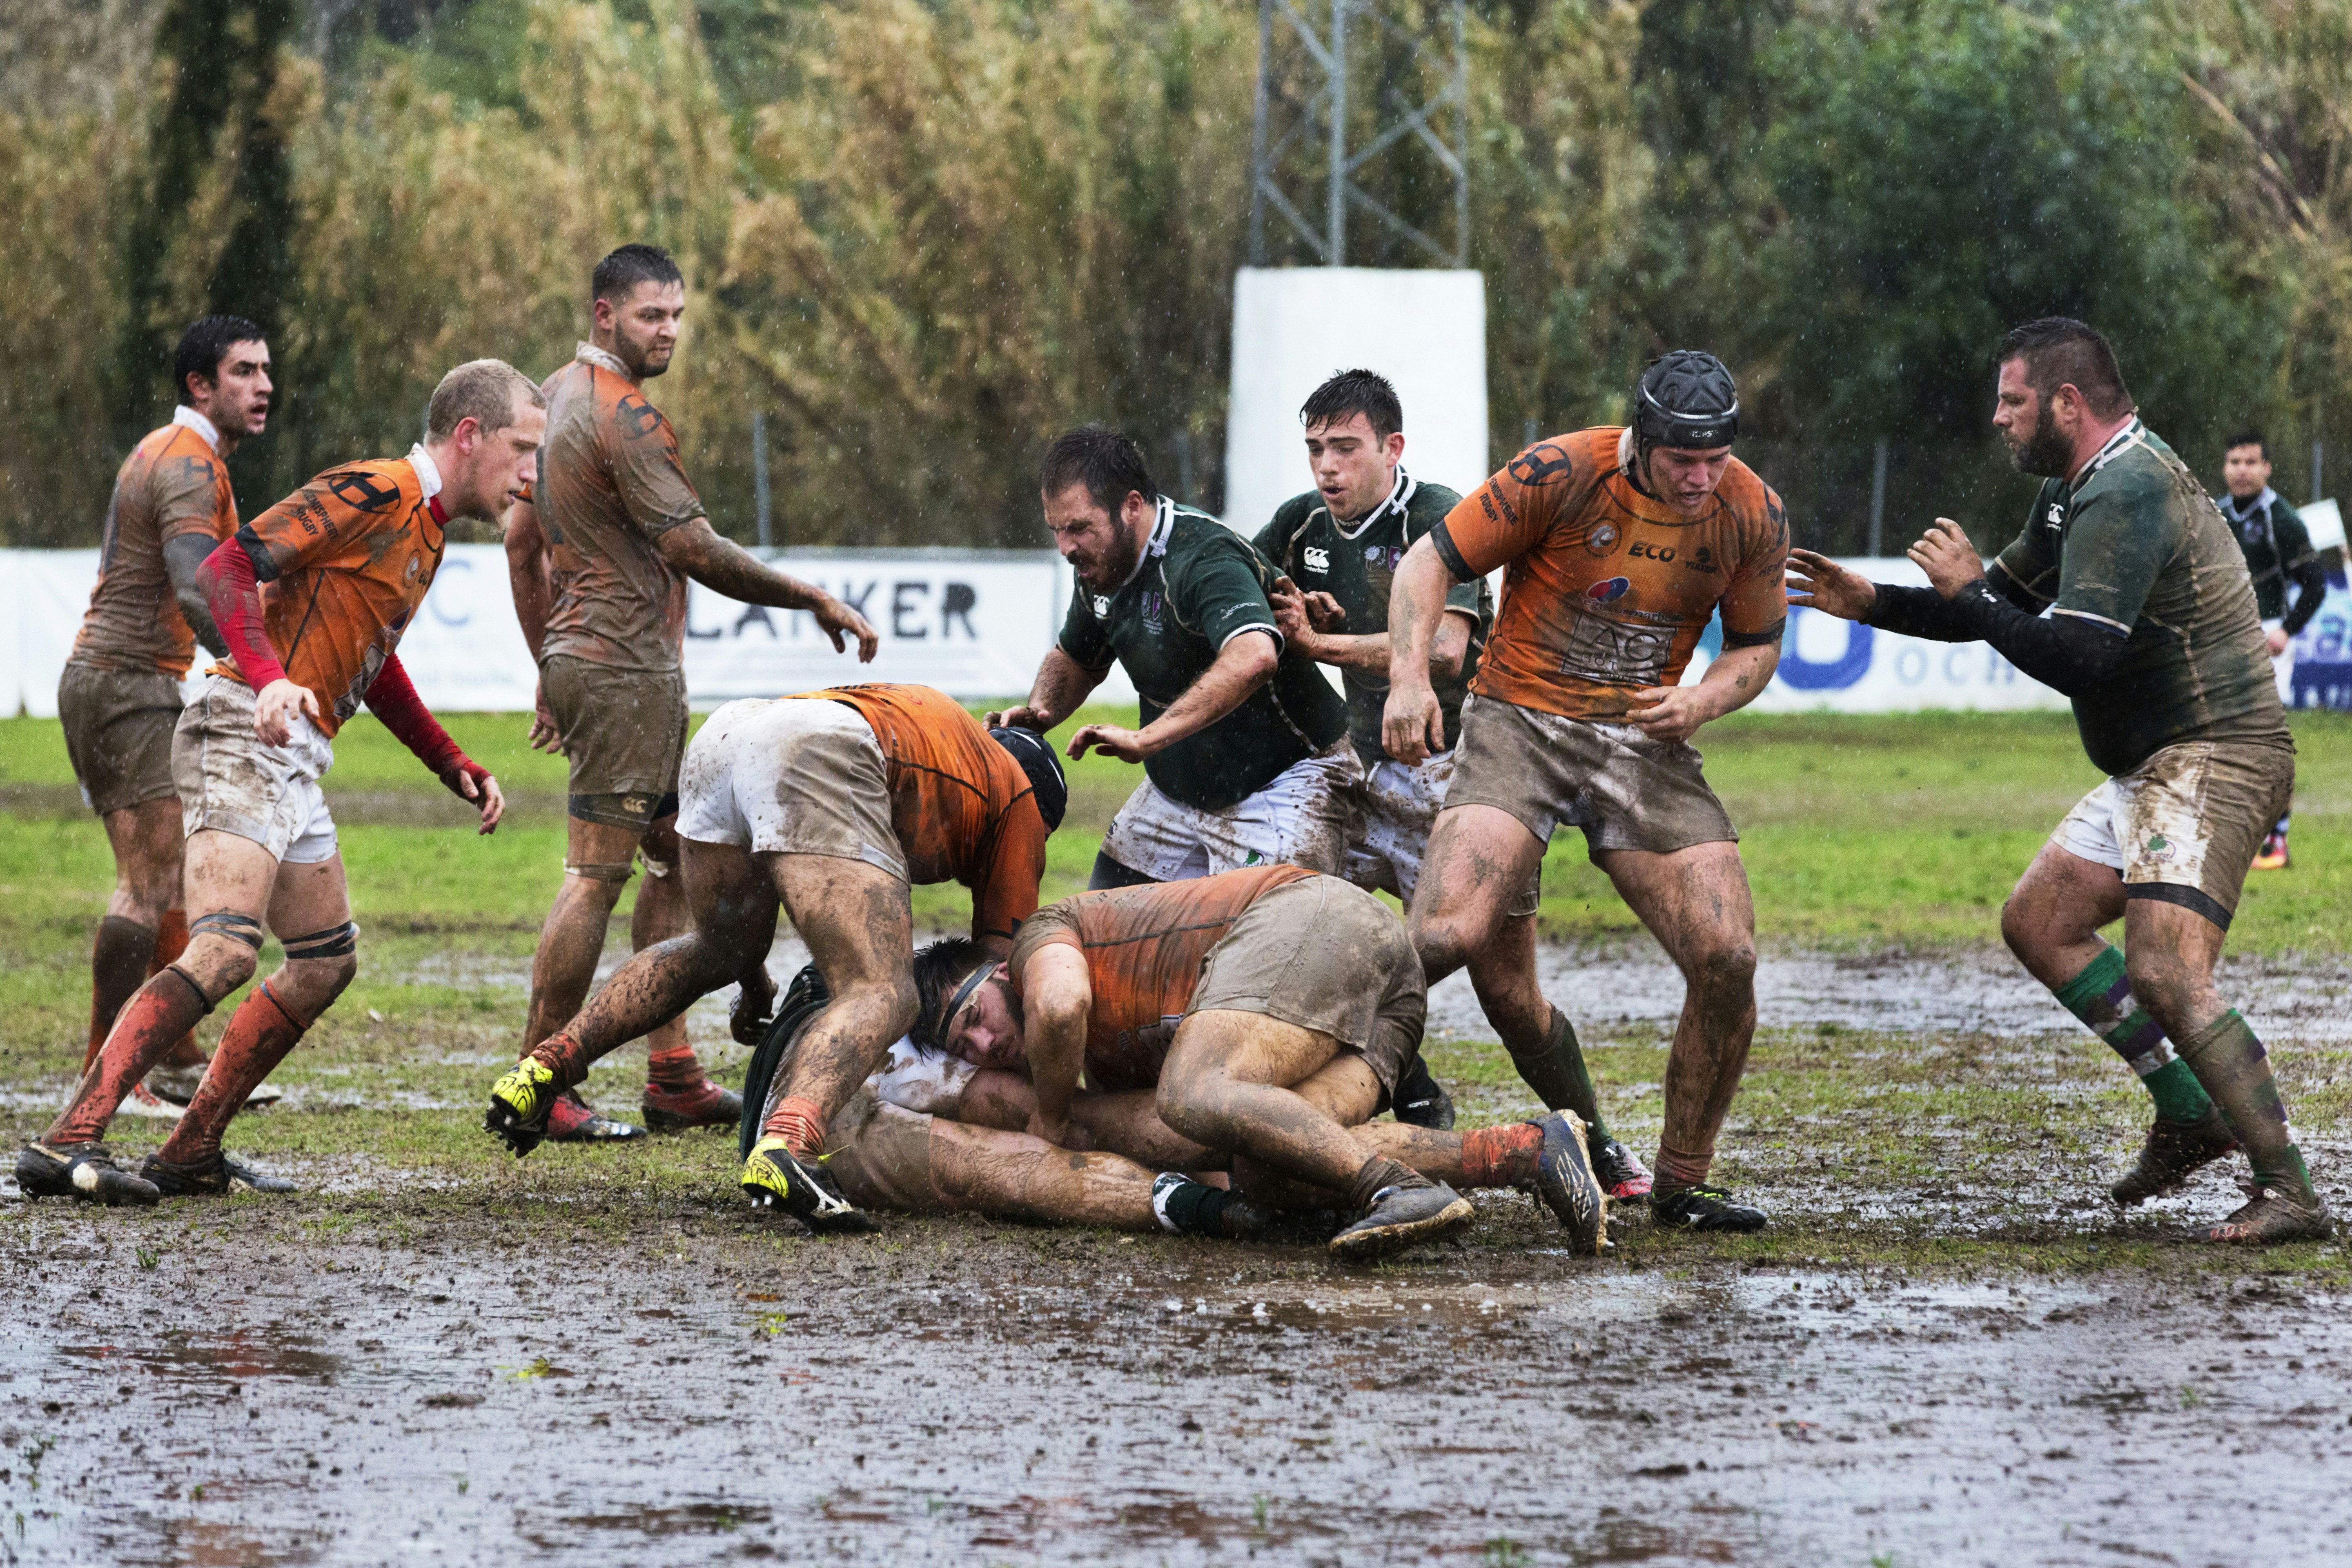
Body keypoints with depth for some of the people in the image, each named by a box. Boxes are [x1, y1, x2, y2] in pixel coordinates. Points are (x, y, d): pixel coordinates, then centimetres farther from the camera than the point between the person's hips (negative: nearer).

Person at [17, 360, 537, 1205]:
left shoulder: (425, 528, 21)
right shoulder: (371, 494, -10)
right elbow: (227, 567, -19)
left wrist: (457, 768, 25)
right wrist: (269, 678, -33)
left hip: (293, 763, 11)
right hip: (244, 739, -11)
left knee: (328, 960, 14)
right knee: (225, 950, -24)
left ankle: (190, 1153, 16)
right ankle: (66, 1143, -31)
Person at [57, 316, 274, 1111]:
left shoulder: (168, 454, 19)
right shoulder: (187, 464, -15)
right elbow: (197, 594, -30)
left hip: (100, 680, 11)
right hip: (127, 682, -11)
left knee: (171, 880, 11)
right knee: (151, 880, -14)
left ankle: (178, 1061, 14)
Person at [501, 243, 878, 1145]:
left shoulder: (559, 396, 15)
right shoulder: (625, 417, -16)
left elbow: (521, 541, 20)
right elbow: (694, 550, -19)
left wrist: (548, 672, 24)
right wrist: (813, 599, -11)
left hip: (580, 656, 11)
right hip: (627, 668, -11)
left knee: (676, 857, 14)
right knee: (595, 874, -8)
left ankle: (672, 1078, 14)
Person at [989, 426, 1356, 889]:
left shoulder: (1204, 560, -29)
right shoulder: (1101, 566, 0)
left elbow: (1252, 658, -48)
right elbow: (1075, 659, 20)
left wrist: (1147, 739, -49)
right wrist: (1039, 712, -3)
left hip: (1284, 781, -9)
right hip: (1176, 791, 9)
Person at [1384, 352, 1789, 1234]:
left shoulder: (1753, 515, -2)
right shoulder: (1560, 474, -13)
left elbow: (1757, 646, 13)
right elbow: (1430, 562, -5)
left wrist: (1699, 703, -9)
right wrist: (1410, 678, -21)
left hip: (1645, 745, 3)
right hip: (1520, 723, -3)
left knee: (1726, 961, -12)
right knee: (1451, 936, -26)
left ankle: (1681, 1184, 7)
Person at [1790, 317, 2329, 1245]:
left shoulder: (2125, 498, -19)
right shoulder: (2083, 488, 14)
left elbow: (2076, 659, -28)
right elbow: (2010, 599, 28)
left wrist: (1968, 592, -16)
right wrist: (1872, 605, 20)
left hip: (2211, 761, -11)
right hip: (2152, 772, 11)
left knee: (2162, 971, -23)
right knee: (2038, 923, 14)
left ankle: (2288, 1191, -23)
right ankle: (2189, 1114, 15)